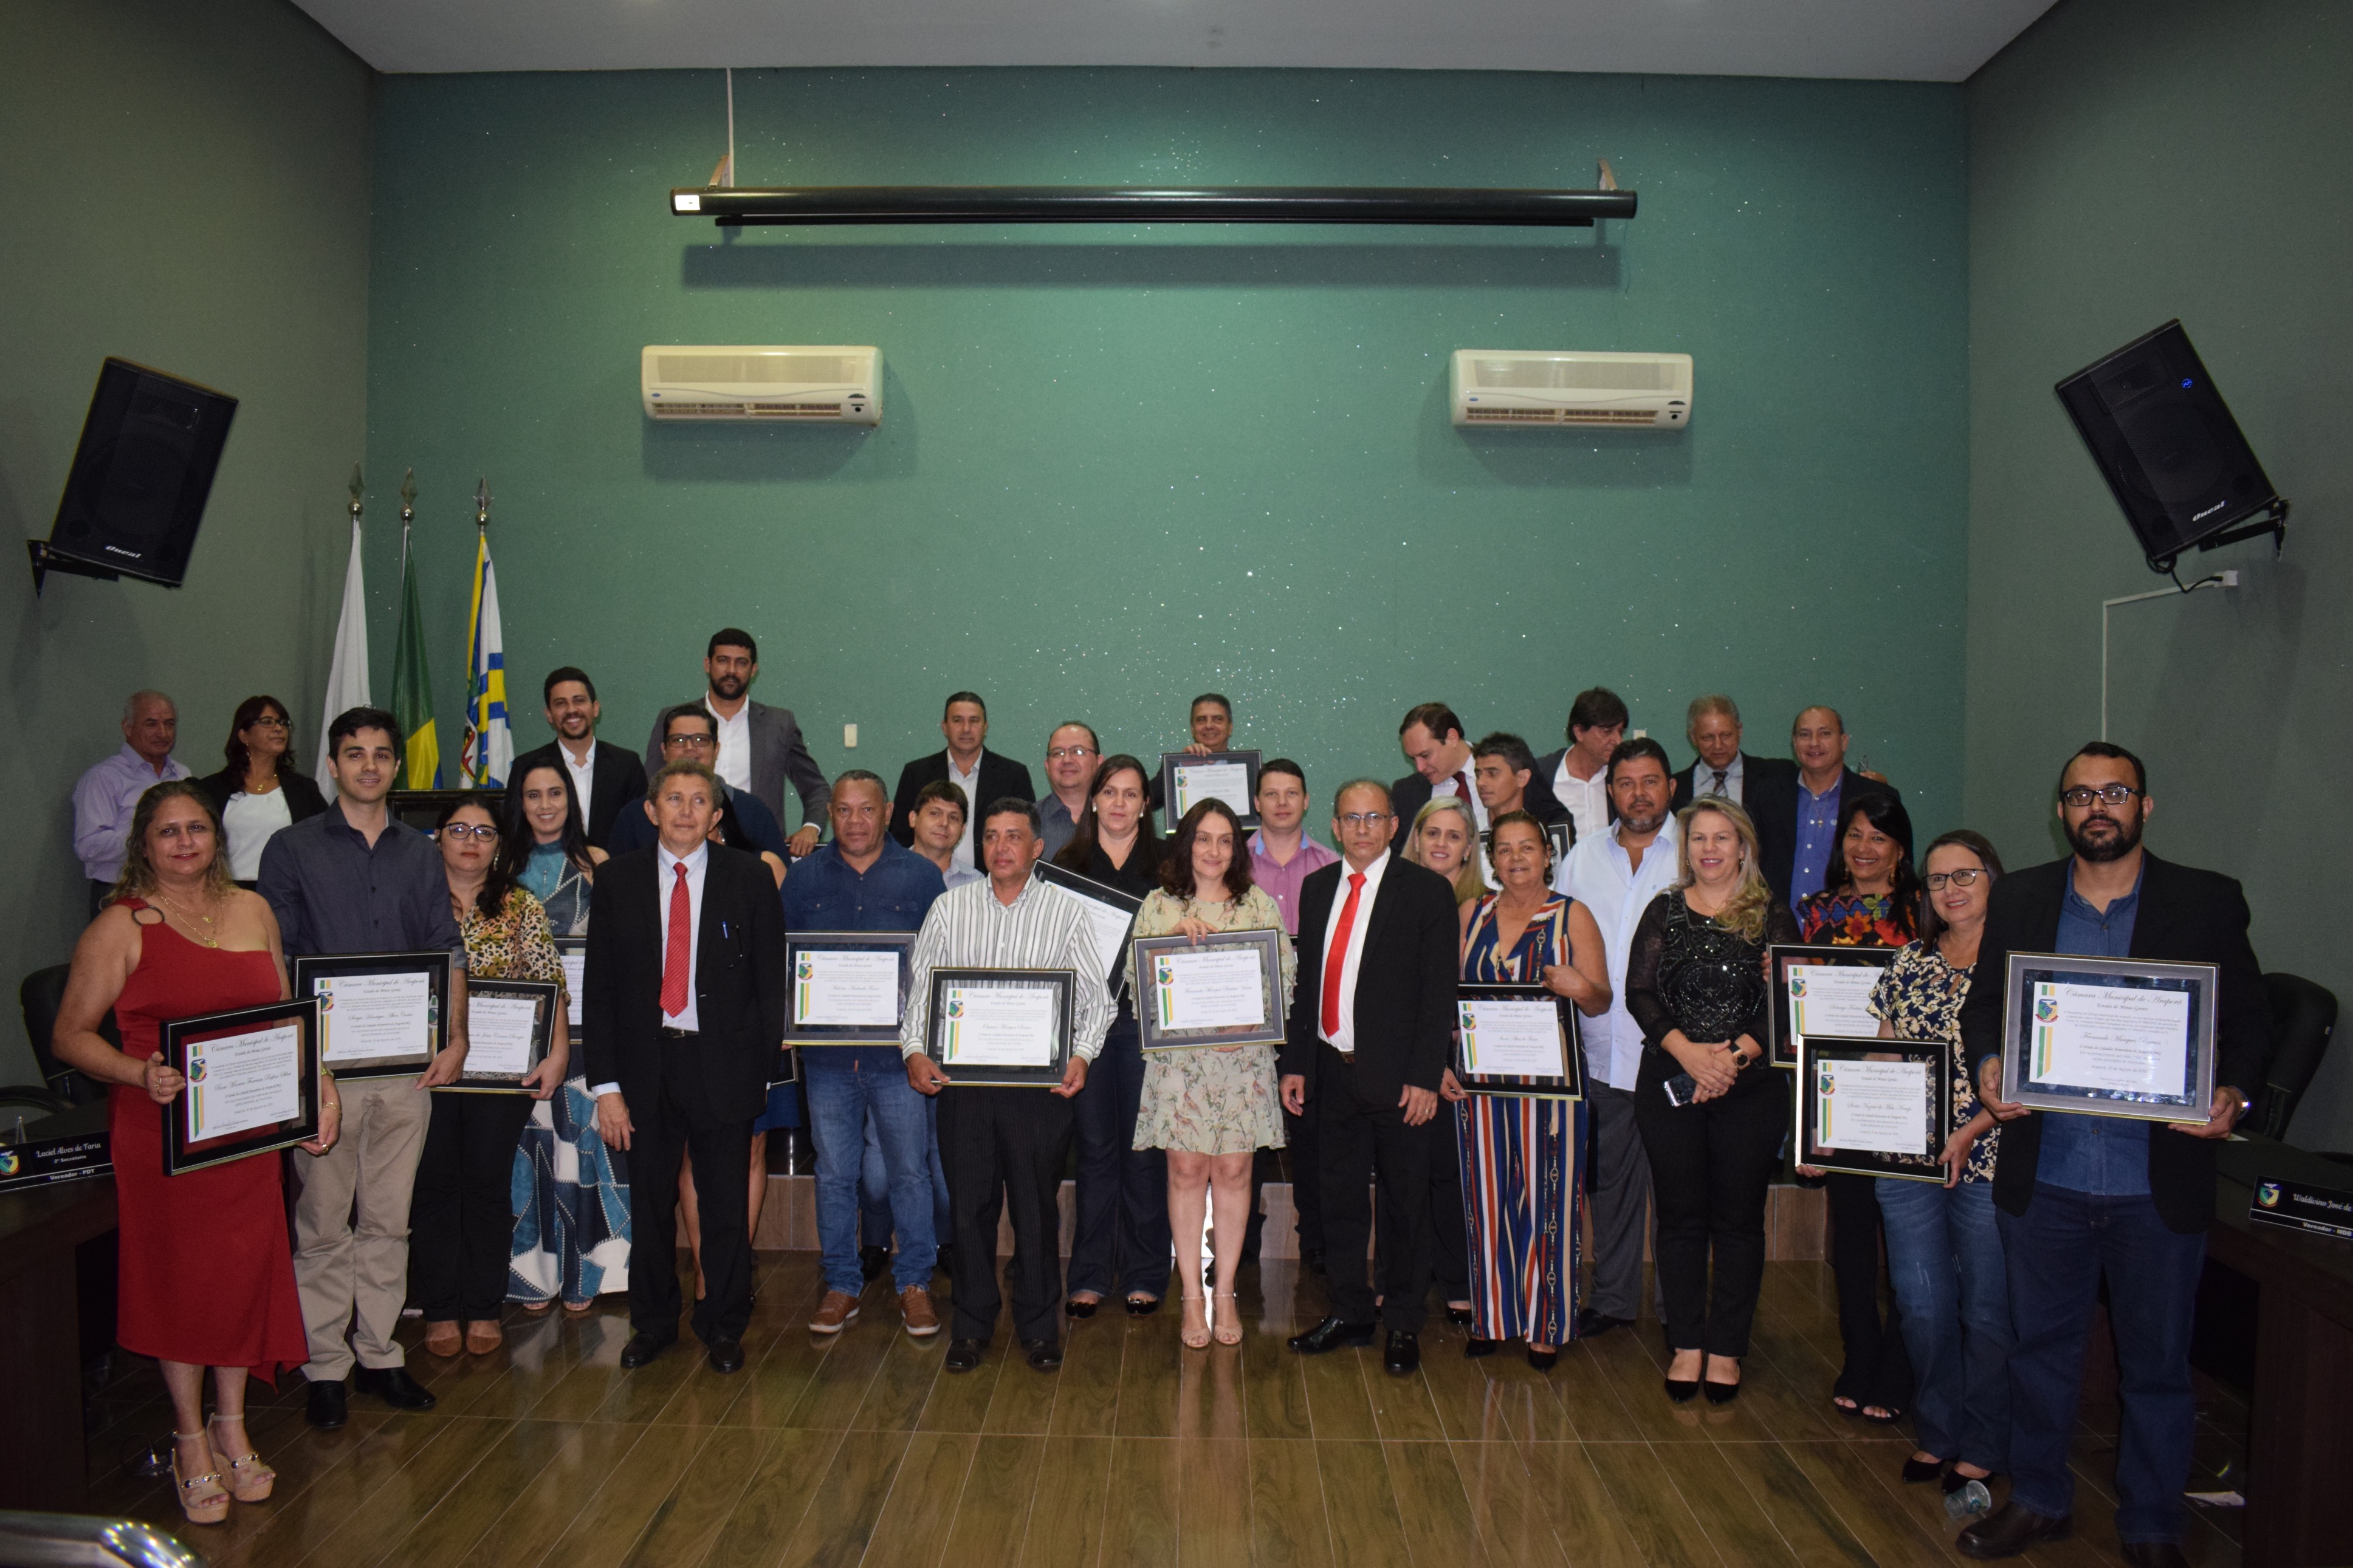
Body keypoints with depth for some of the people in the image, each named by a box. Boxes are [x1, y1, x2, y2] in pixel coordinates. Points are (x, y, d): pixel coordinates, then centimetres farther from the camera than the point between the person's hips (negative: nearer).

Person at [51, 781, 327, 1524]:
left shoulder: (251, 910, 8)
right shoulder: (121, 925, -6)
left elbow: (285, 1014, 15)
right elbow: (72, 1034, -6)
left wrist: (323, 1087, 7)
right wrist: (140, 1074, -23)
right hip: (162, 1131, -4)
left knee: (245, 1269, 9)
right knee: (178, 1275, 6)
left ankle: (232, 1427, 27)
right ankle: (192, 1444, 22)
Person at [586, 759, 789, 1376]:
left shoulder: (749, 878, -1)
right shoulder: (617, 880, 2)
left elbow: (772, 980, 0)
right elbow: (599, 988, 2)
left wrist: (766, 1069, -5)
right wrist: (605, 1083, -3)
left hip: (724, 1063, -1)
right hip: (645, 1063, 1)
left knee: (727, 1206, 8)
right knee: (649, 1203, 12)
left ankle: (723, 1326, 26)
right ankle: (653, 1323, 31)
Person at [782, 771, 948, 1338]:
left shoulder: (920, 876, 3)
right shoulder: (804, 877, 7)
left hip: (899, 1050, -2)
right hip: (827, 1053, 2)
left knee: (909, 1170, 4)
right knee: (834, 1173, 9)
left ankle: (915, 1282, 18)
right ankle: (841, 1285, 22)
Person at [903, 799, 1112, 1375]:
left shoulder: (1065, 910, 3)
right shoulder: (949, 907, 7)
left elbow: (1095, 997, 2)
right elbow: (920, 986, 8)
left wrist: (1081, 1055, -12)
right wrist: (915, 1050, -6)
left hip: (1041, 1081, -1)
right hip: (962, 1078, 1)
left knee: (1037, 1204, 6)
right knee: (969, 1202, 8)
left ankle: (1037, 1323, 23)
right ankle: (972, 1323, 24)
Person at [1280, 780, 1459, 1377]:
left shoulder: (1427, 890, -5)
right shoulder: (1317, 888, 10)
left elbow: (1439, 990, -8)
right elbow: (1306, 982, 13)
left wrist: (1424, 1076, -13)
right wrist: (1296, 1063, 8)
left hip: (1397, 1075, -4)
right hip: (1333, 1070, 5)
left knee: (1404, 1203, 7)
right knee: (1339, 1197, 13)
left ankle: (1403, 1324, 21)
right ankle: (1349, 1312, 28)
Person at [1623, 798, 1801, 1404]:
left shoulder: (1772, 916, 4)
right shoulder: (1664, 912, 7)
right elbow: (1638, 993, 0)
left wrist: (1735, 1055, -16)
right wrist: (1687, 1050, -14)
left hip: (1752, 1088, -1)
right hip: (1670, 1083, 1)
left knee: (1738, 1218, 5)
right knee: (1680, 1215, 6)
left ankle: (1726, 1348, 17)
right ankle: (1686, 1344, 18)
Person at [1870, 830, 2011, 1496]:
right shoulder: (1909, 965, 10)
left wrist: (1970, 1132, -19)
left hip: (1990, 1159, -4)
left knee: (1986, 1309, 5)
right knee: (1923, 1310, 8)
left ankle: (1982, 1447, 22)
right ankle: (1937, 1433, 26)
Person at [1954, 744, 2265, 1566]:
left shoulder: (2208, 902, -1)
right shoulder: (2019, 898, 5)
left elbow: (2249, 1019, 1)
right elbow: (1983, 998, 10)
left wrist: (2233, 1090, -17)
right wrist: (1987, 1060, -10)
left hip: (2159, 1182, -2)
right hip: (2043, 1176, 2)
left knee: (2157, 1364, 12)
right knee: (2041, 1345, 16)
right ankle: (2038, 1500, 34)